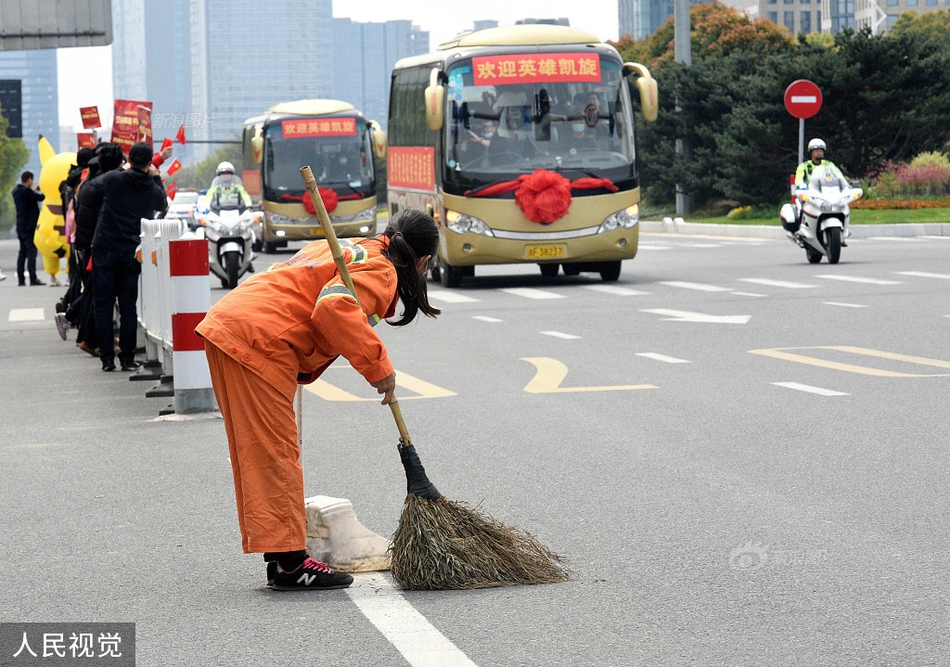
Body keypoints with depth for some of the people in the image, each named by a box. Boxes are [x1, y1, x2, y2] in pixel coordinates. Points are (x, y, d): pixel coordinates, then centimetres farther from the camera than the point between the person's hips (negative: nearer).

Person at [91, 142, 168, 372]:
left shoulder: (113, 179, -9)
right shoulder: (152, 188, -2)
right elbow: (162, 205, 19)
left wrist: (125, 169, 21)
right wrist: (156, 177, 23)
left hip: (104, 250, -1)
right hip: (132, 253, 1)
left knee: (103, 305, 5)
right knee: (128, 306, 7)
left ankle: (107, 357, 5)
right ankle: (127, 358, 7)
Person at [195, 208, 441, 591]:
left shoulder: (354, 249, 25)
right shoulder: (381, 271, -4)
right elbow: (335, 307, -23)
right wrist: (377, 366, -18)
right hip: (258, 342, -10)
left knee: (259, 455, 12)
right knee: (275, 454, -6)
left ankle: (281, 559, 18)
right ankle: (289, 562, -4)